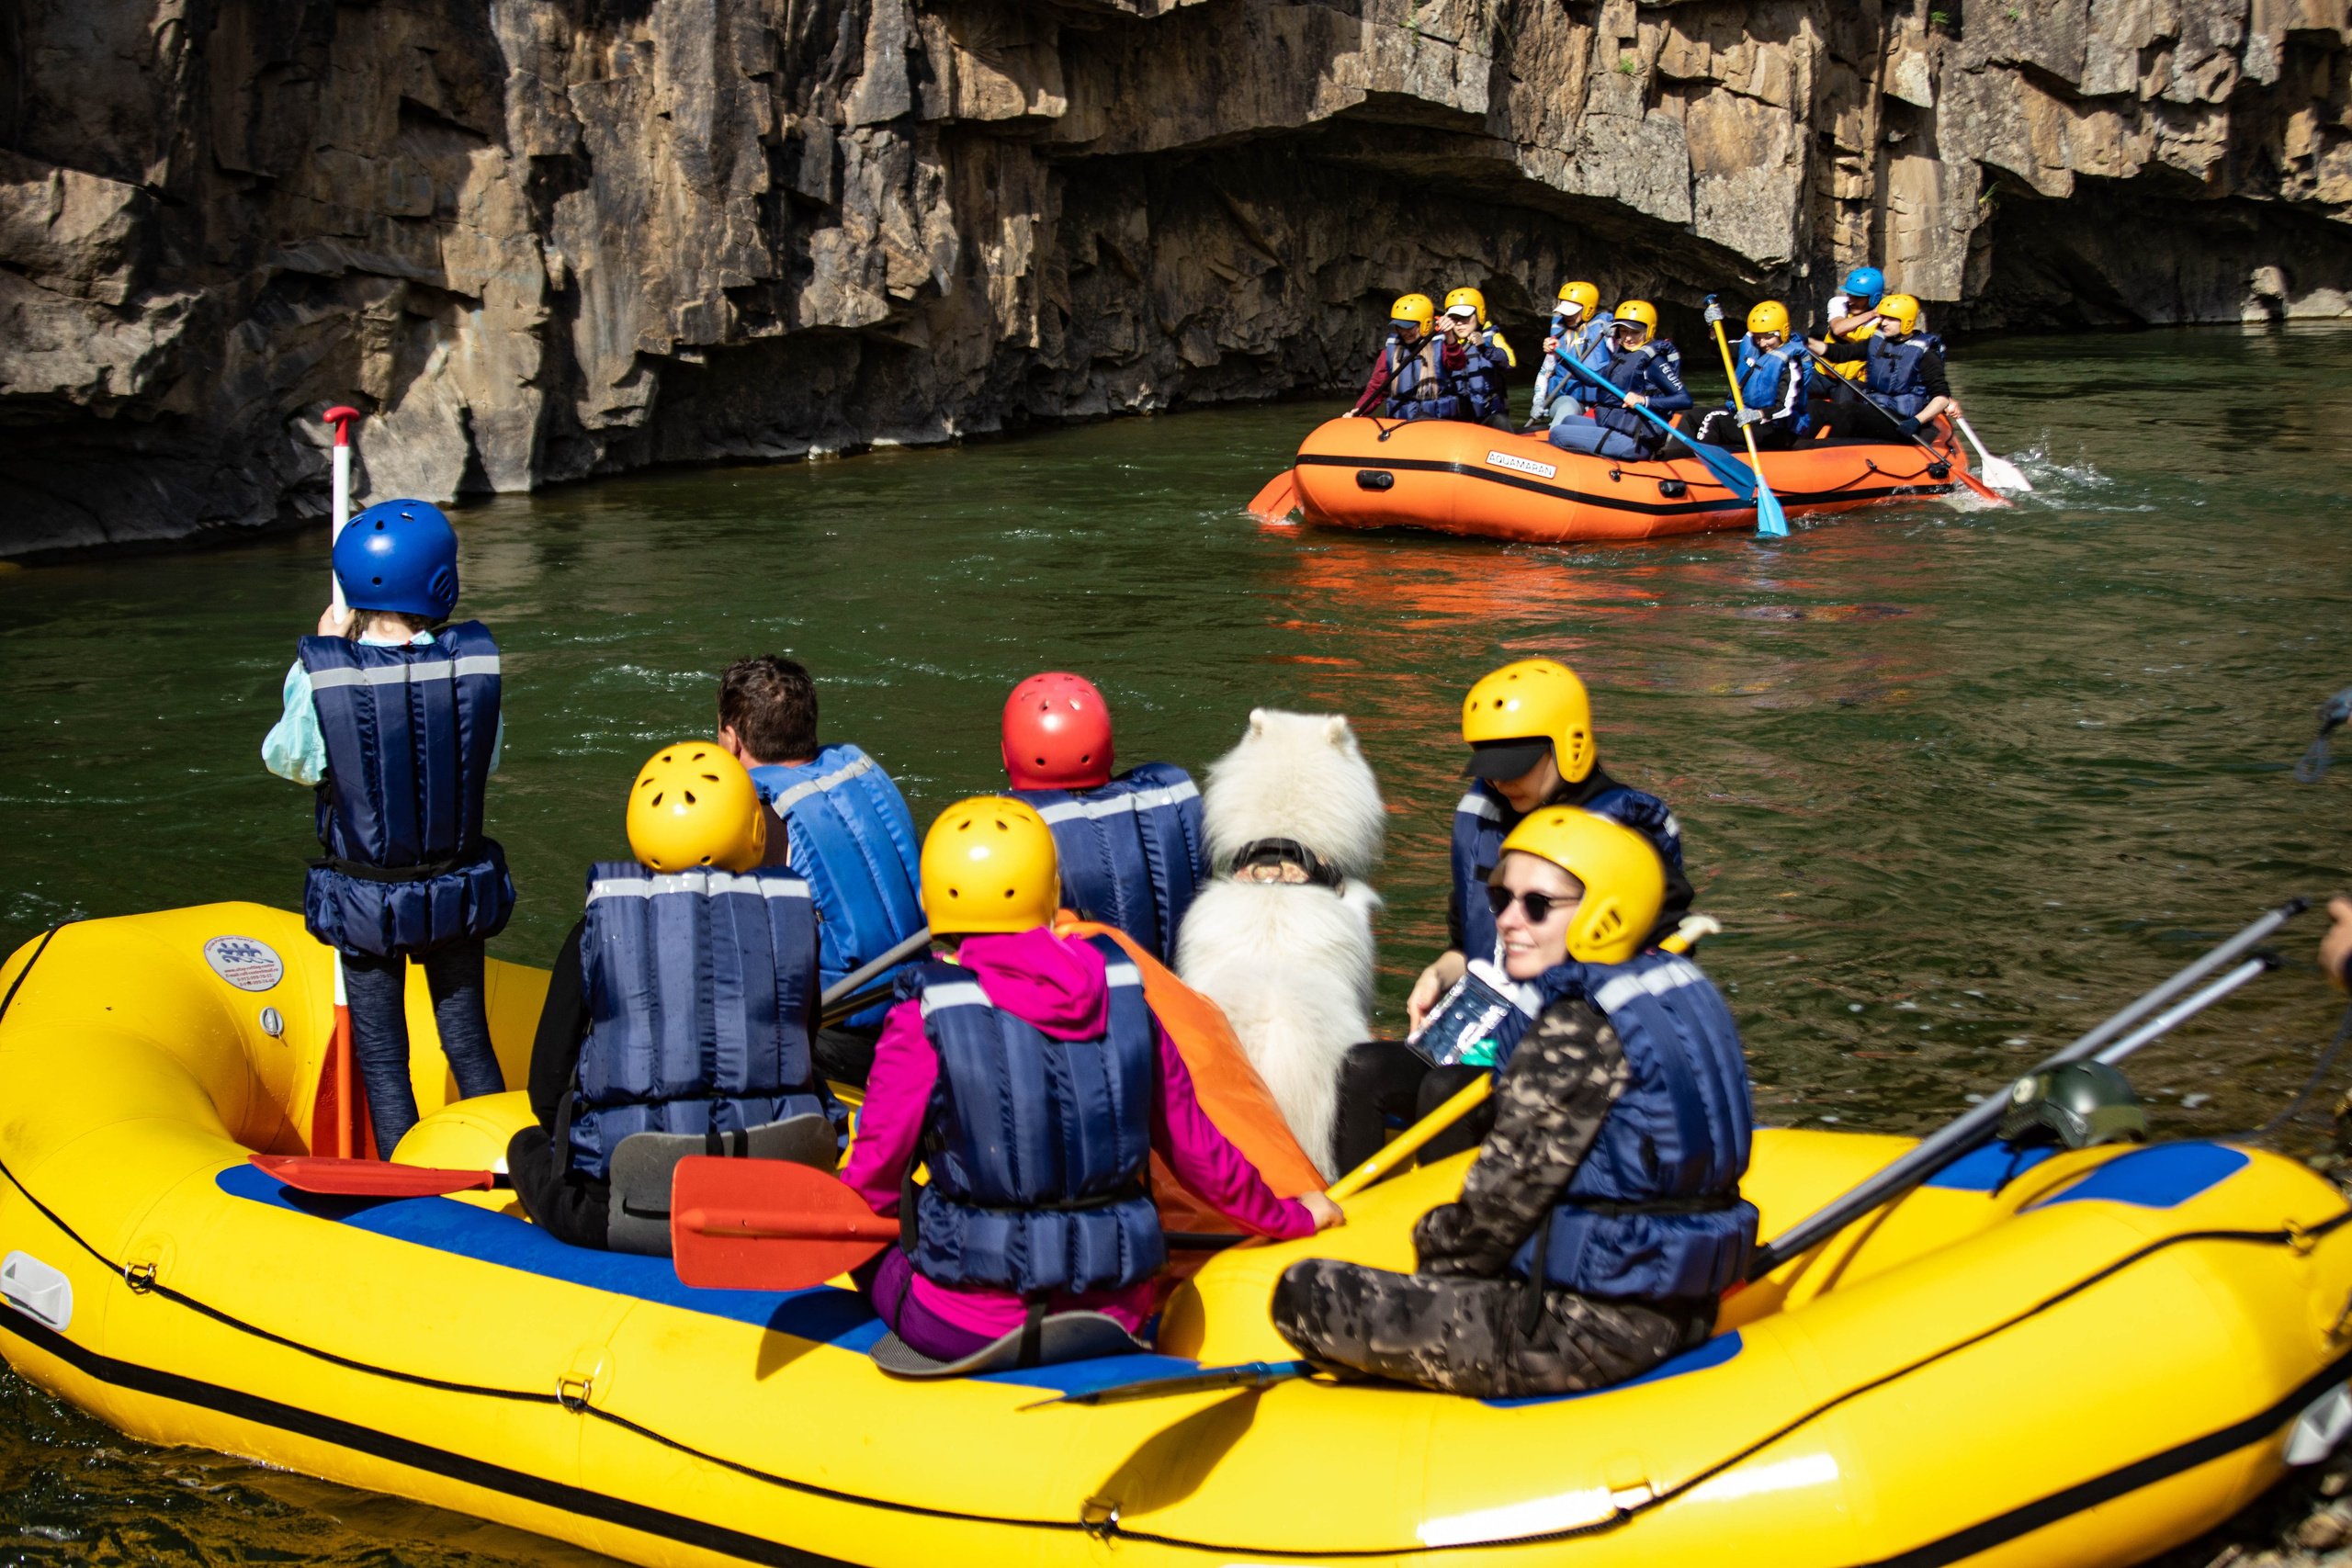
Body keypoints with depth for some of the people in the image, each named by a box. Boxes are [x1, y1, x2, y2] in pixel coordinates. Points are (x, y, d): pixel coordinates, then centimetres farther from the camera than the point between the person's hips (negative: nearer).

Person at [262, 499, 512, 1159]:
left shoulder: (325, 674, -19)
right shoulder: (476, 660, -15)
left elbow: (286, 758, -1)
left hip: (365, 900, -2)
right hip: (460, 892, 2)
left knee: (381, 1057, 11)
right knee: (469, 1043, 18)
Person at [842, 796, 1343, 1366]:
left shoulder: (924, 1022, -10)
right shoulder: (1127, 998, 1)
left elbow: (870, 1191, -4)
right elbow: (1198, 1153, 9)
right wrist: (1292, 1217, 26)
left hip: (963, 1326, -4)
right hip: (1113, 1323, 4)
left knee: (868, 1254, 25)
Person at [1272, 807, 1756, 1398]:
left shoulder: (1573, 1032, -20)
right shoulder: (1682, 988, 9)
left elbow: (1505, 1199, -16)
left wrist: (1435, 1241, 5)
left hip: (1592, 1331, -10)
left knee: (1304, 1294, -9)